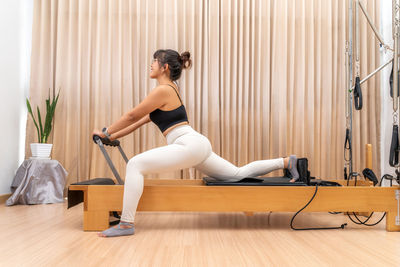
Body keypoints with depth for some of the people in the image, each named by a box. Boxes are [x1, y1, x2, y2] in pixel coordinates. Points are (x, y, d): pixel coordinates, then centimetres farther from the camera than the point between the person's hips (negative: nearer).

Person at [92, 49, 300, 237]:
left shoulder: (162, 90, -7)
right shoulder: (170, 89, 22)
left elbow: (132, 116, -2)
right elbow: (142, 119, 25)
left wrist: (106, 132, 11)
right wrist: (114, 136, 26)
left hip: (190, 145, -11)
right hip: (197, 146, 11)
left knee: (135, 164, -17)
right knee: (238, 174, 20)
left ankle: (126, 224, -18)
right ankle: (286, 162, 24)